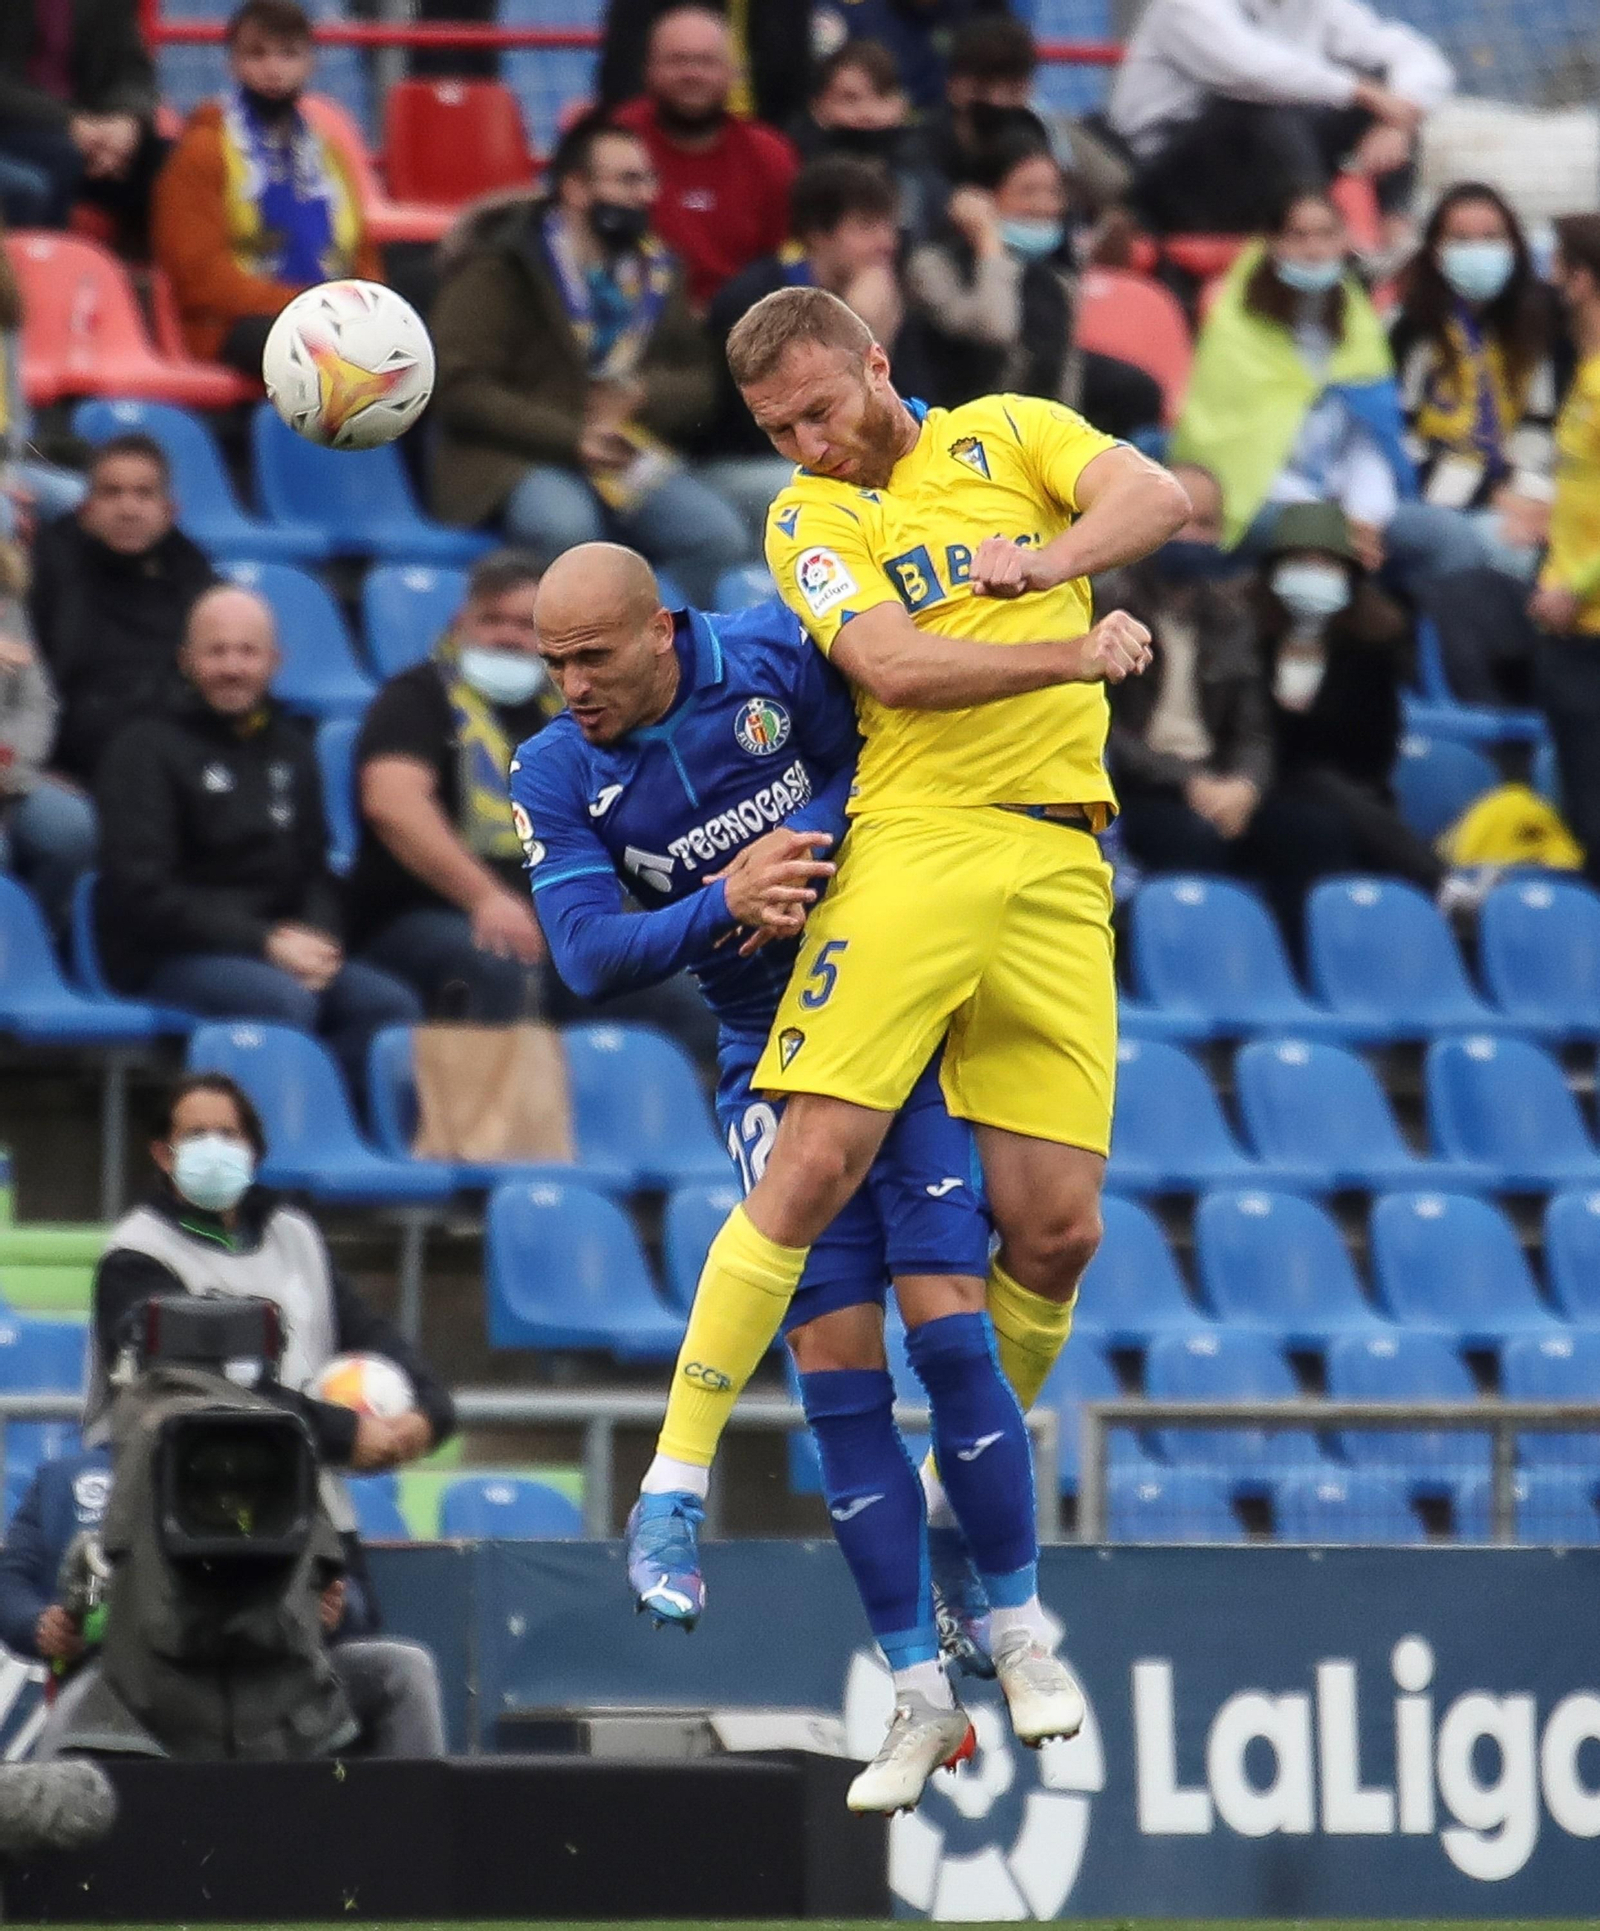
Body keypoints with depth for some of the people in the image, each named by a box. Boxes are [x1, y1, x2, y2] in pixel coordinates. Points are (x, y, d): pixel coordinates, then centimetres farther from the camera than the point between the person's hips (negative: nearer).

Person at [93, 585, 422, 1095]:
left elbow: (315, 868, 23)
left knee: (391, 1004, -20)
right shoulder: (146, 749, 0)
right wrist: (265, 942, -15)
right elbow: (141, 892, -9)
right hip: (165, 957, -6)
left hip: (279, 951, 6)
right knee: (284, 999, -35)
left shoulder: (289, 747, 20)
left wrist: (315, 938, -3)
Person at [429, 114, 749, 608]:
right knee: (565, 525, -38)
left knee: (720, 536, -22)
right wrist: (573, 439, -19)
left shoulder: (652, 269, 14)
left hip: (631, 451, 5)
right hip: (517, 462, -5)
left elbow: (699, 381, 18)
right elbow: (461, 390, -10)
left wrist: (643, 396, -6)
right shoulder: (499, 266, -4)